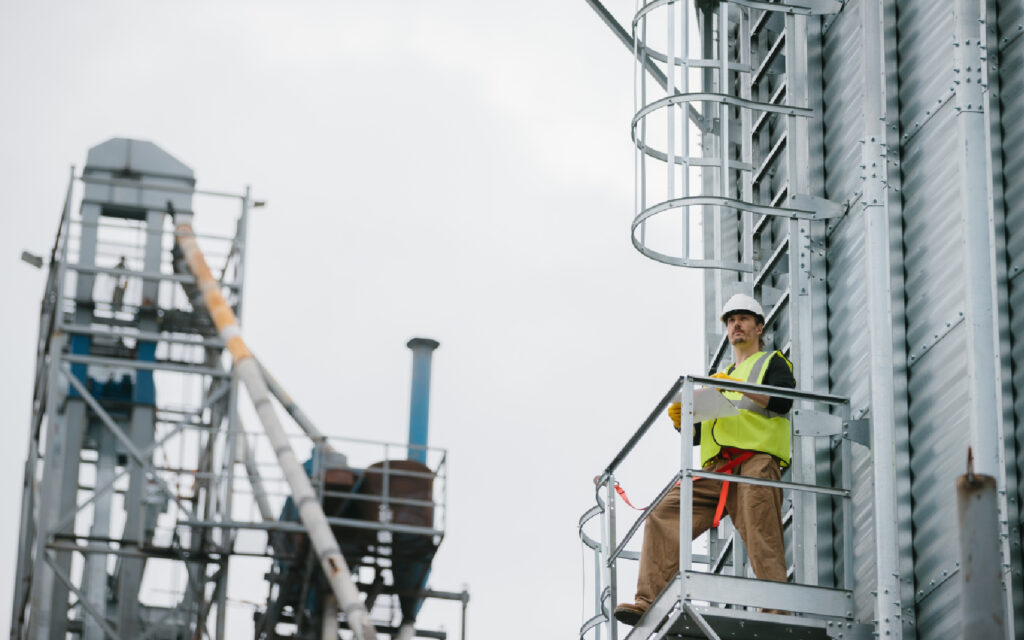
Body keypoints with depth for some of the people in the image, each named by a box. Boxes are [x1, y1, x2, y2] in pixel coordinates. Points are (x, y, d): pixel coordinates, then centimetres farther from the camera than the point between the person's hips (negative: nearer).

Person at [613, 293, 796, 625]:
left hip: (756, 461, -6)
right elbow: (698, 435, 33)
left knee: (762, 542, -22)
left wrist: (739, 387, -18)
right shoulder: (721, 376, 37)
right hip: (716, 469, 6)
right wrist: (682, 421, 9)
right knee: (664, 515, -13)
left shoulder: (773, 362, 18)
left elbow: (783, 400, -6)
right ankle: (649, 603, -21)